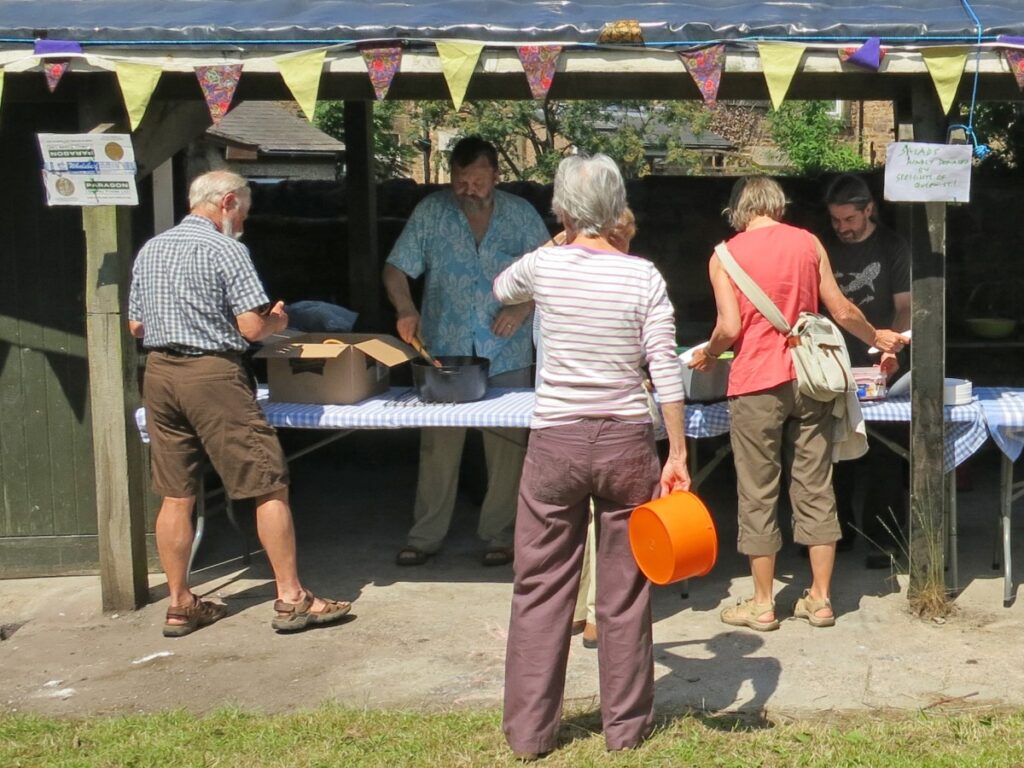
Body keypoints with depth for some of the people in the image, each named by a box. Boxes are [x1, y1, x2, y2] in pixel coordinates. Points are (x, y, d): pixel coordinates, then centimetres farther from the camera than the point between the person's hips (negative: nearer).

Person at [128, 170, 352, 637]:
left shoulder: (150, 251, 13)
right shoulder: (225, 251, -7)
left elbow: (135, 326, 17)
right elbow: (252, 327, -14)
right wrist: (277, 321, 6)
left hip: (159, 372, 7)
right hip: (212, 375, -7)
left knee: (176, 496, 11)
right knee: (269, 485, 0)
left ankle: (180, 605, 16)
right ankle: (291, 599, 2)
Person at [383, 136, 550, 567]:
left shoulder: (521, 216, 1)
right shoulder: (430, 213, -1)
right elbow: (396, 269, -2)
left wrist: (523, 308, -13)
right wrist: (405, 308, -21)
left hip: (506, 354, 0)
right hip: (443, 350, 0)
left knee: (506, 447, 5)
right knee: (437, 446, 5)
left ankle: (498, 535, 17)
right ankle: (425, 535, 16)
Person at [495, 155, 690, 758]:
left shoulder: (544, 266, -3)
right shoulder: (643, 276, -5)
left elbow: (502, 289, 21)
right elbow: (666, 370, -9)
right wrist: (678, 456, -4)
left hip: (556, 443, 0)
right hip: (627, 443, 0)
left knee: (541, 590, 9)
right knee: (625, 591, 11)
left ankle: (529, 730, 16)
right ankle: (626, 724, 22)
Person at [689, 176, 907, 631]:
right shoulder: (808, 243, 5)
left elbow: (729, 328, -10)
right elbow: (842, 311, 5)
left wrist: (707, 356, 10)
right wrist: (877, 338, 23)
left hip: (756, 384, -3)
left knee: (758, 495, 4)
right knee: (815, 490, 9)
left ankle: (762, 605, 11)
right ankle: (820, 598, 15)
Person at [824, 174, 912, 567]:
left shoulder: (892, 247, -2)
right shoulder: (825, 248, 8)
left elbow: (905, 306, -7)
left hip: (880, 369, -3)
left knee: (885, 456, -2)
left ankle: (883, 538, 4)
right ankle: (837, 530, 20)